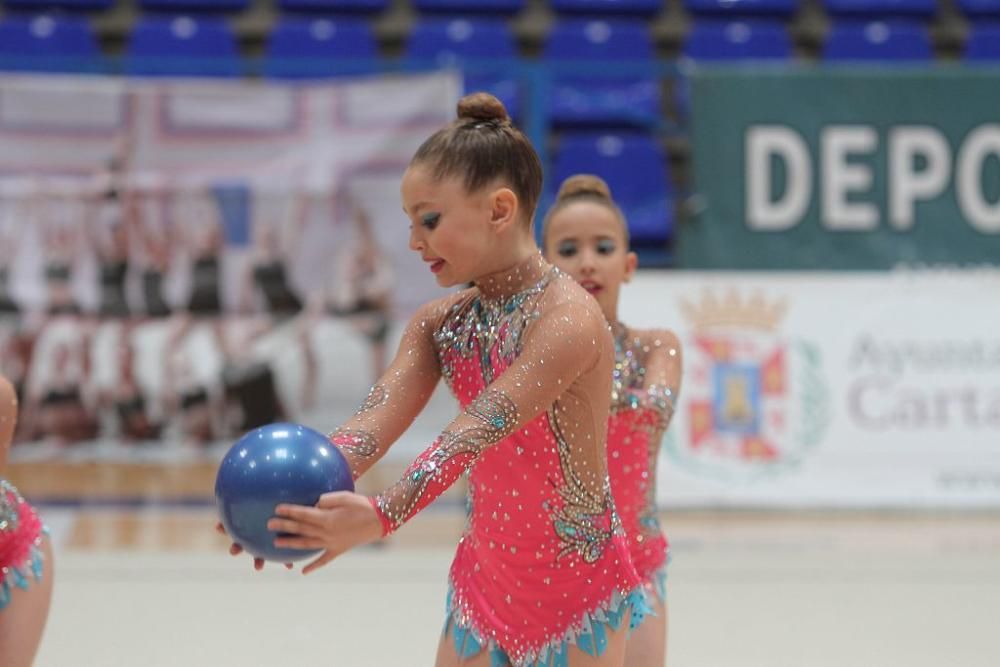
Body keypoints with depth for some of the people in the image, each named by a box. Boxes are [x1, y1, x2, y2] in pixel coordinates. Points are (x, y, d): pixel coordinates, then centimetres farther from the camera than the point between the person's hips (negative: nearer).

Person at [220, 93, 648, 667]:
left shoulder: (567, 318, -20)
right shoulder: (439, 324, 3)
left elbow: (478, 430, -33)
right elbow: (377, 421, -12)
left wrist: (383, 517, -46)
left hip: (577, 585, -6)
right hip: (485, 575, 6)